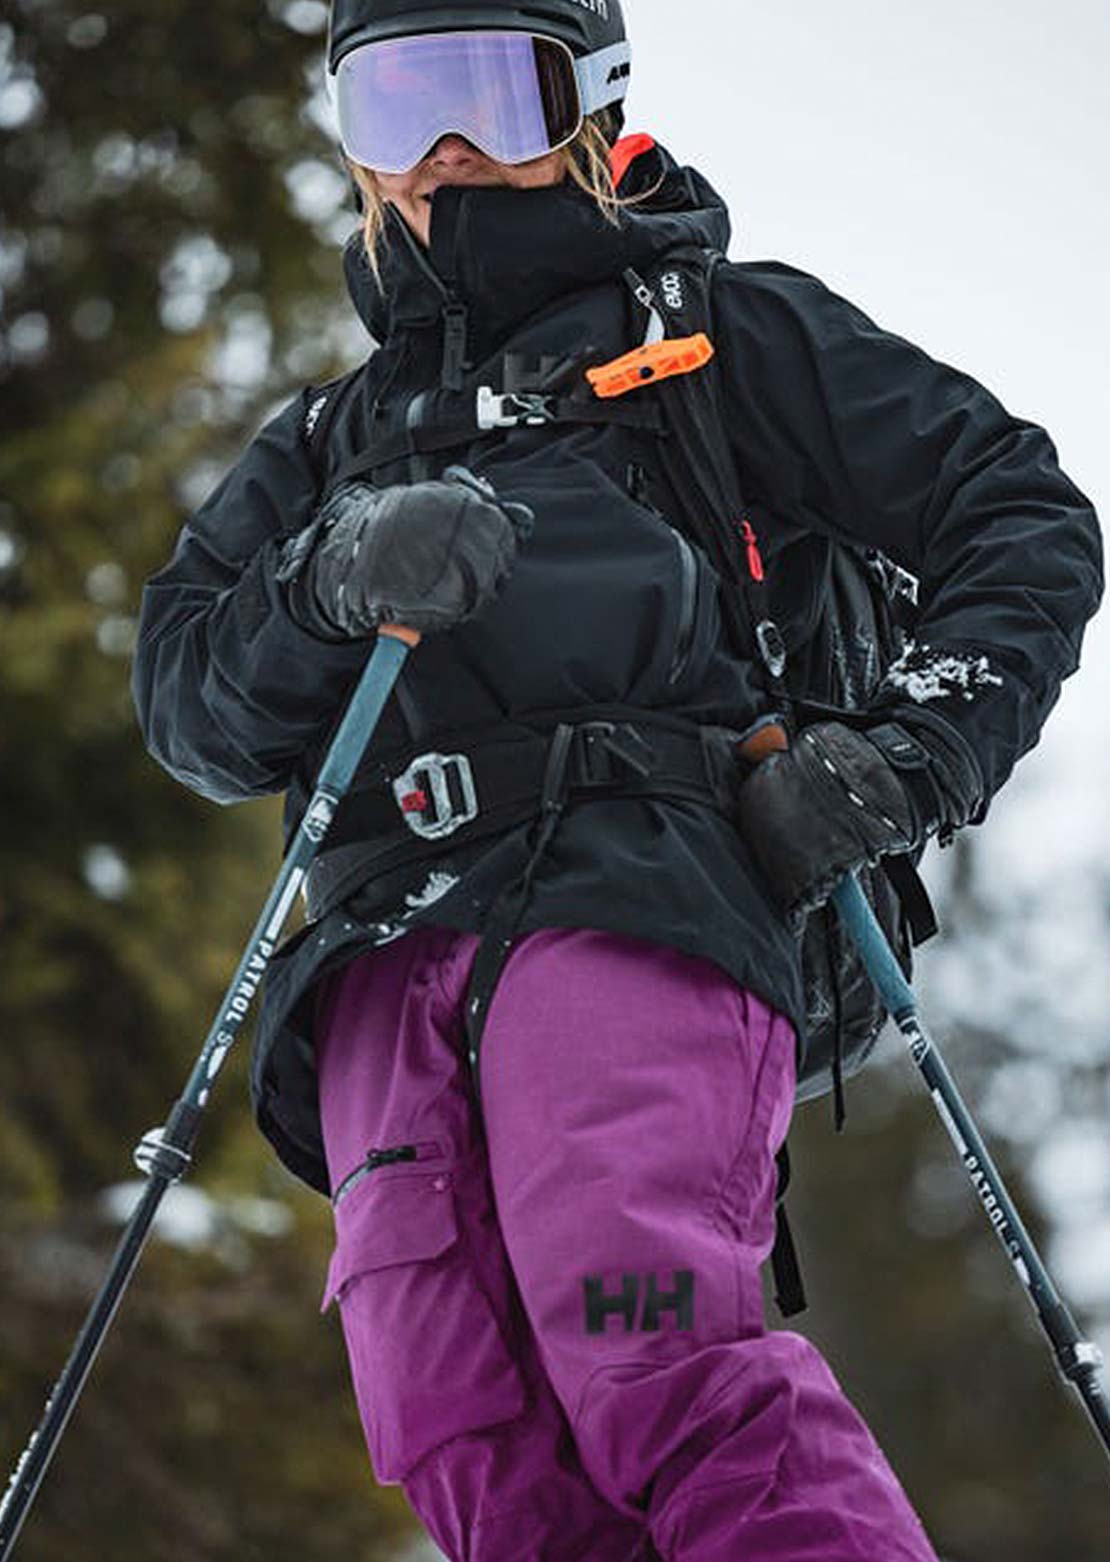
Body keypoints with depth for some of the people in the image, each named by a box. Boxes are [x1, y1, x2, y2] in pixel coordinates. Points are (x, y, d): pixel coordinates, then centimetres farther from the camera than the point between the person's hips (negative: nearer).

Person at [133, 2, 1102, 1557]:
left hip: (635, 893, -4)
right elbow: (189, 702, 19)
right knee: (463, 1433, -20)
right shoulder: (333, 443, 33)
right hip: (390, 954, 4)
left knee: (640, 1350, -31)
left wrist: (914, 750, 0)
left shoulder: (718, 331, 21)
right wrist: (335, 583, -2)